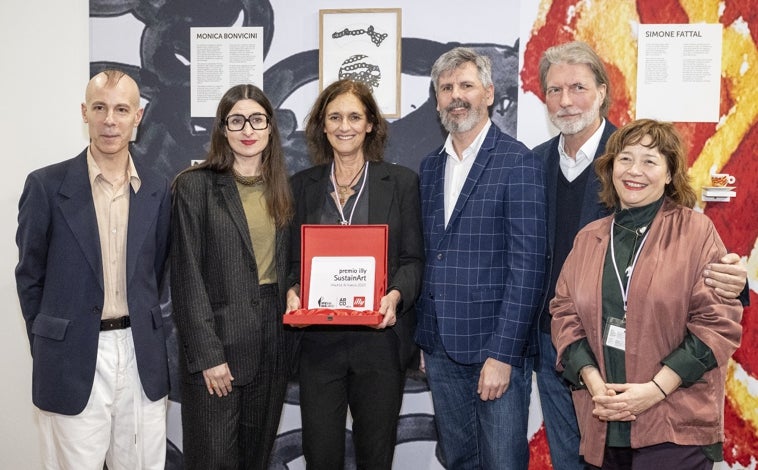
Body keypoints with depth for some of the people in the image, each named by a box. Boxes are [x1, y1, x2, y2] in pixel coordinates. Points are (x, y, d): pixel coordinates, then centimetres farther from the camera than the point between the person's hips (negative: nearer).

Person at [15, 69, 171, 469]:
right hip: (74, 359, -3)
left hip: (141, 358, 3)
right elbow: (29, 275, 3)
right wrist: (50, 348, 5)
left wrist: (143, 338, 10)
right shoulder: (47, 185, -5)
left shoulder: (157, 190, 5)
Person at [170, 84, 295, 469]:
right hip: (219, 338, -4)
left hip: (273, 338, 5)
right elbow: (188, 276, -9)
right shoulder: (195, 186, -6)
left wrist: (291, 342, 3)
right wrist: (207, 354, -14)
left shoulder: (281, 188, 10)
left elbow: (286, 266, 12)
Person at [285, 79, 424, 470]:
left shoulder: (401, 182, 4)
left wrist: (396, 295, -17)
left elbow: (413, 258, 2)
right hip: (318, 340, 1)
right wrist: (293, 291, -10)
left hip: (380, 338, -1)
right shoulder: (302, 185, 9)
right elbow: (293, 258, 11)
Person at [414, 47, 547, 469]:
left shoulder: (518, 162, -8)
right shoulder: (431, 167, 11)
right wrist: (423, 340, 9)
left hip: (495, 347, -6)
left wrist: (502, 354, -17)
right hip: (441, 348, 6)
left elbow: (527, 265, -13)